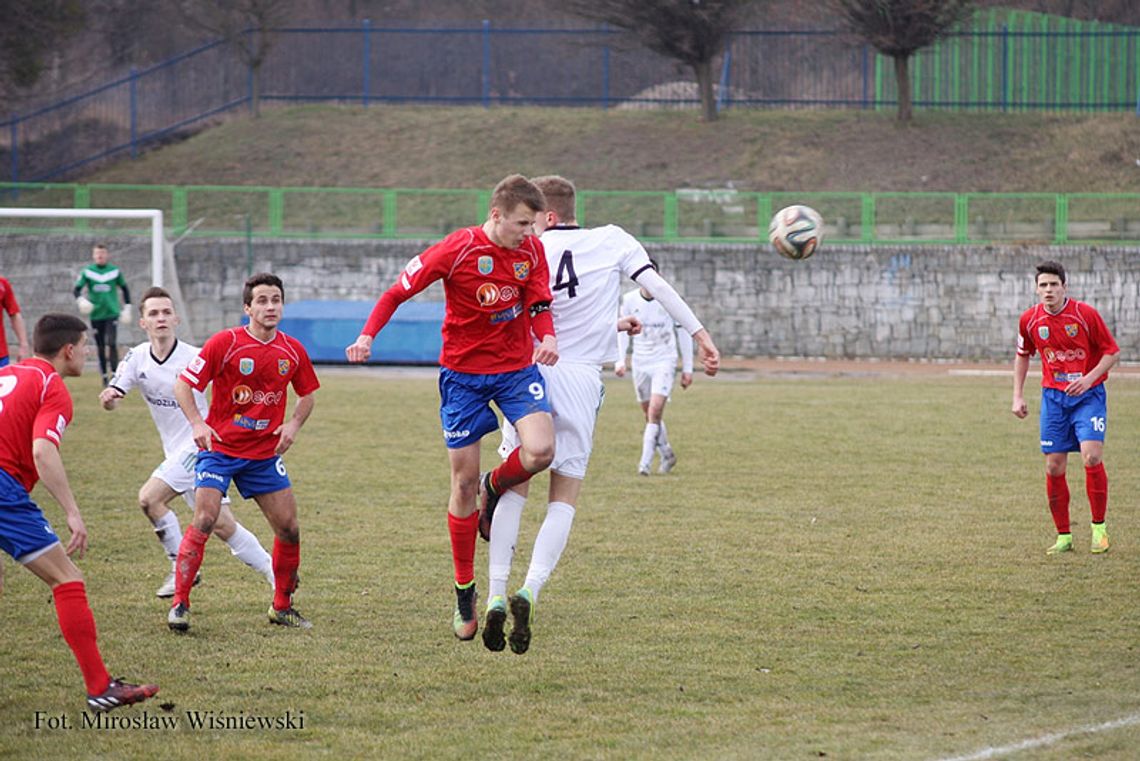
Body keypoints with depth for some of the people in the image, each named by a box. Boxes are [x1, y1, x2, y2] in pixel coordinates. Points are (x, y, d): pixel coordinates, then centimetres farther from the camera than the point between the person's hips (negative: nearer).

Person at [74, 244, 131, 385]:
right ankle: (104, 375, 18)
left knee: (111, 344, -15)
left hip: (112, 313, -1)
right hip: (96, 314, 1)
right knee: (100, 347, 7)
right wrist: (81, 300, -24)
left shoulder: (115, 271, 2)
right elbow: (77, 289, -2)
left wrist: (126, 308, 10)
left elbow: (125, 289, 13)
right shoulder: (87, 272, 1)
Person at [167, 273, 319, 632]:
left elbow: (307, 394, 17)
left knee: (289, 527, 1)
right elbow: (183, 385, -9)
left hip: (265, 453, 4)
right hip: (219, 447, -4)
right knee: (204, 521, -17)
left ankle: (282, 607, 18)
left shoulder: (292, 350, 1)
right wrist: (197, 423, -24)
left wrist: (294, 424, -2)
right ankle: (179, 604, -9)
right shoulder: (225, 343, -12)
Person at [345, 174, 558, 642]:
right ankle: (464, 592, 15)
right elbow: (399, 291, -7)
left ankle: (493, 490, 12)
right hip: (463, 372, -2)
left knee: (540, 451, -24)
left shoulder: (531, 251, -5)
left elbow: (539, 305, 0)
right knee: (464, 482, 1)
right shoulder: (457, 250, -15)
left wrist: (547, 337, -22)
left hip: (518, 367, 2)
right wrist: (368, 335, -20)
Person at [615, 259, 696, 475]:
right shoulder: (629, 300, 1)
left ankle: (645, 462, -17)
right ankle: (667, 455, 29)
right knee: (650, 415, 9)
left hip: (664, 362, -3)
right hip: (640, 362, 3)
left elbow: (683, 333, 3)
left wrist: (687, 368, 3)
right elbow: (622, 331, 10)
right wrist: (620, 360, -3)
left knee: (655, 411, -17)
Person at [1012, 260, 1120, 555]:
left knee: (1091, 456, -19)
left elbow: (1112, 352, -4)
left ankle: (1099, 528, -5)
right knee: (1054, 467, -1)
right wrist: (1018, 396, 11)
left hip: (1088, 395, -3)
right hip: (1053, 396, 3)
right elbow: (1023, 355, 17)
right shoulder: (1029, 319, 0)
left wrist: (1089, 378, -18)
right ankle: (1064, 536, 11)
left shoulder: (1086, 314, -11)